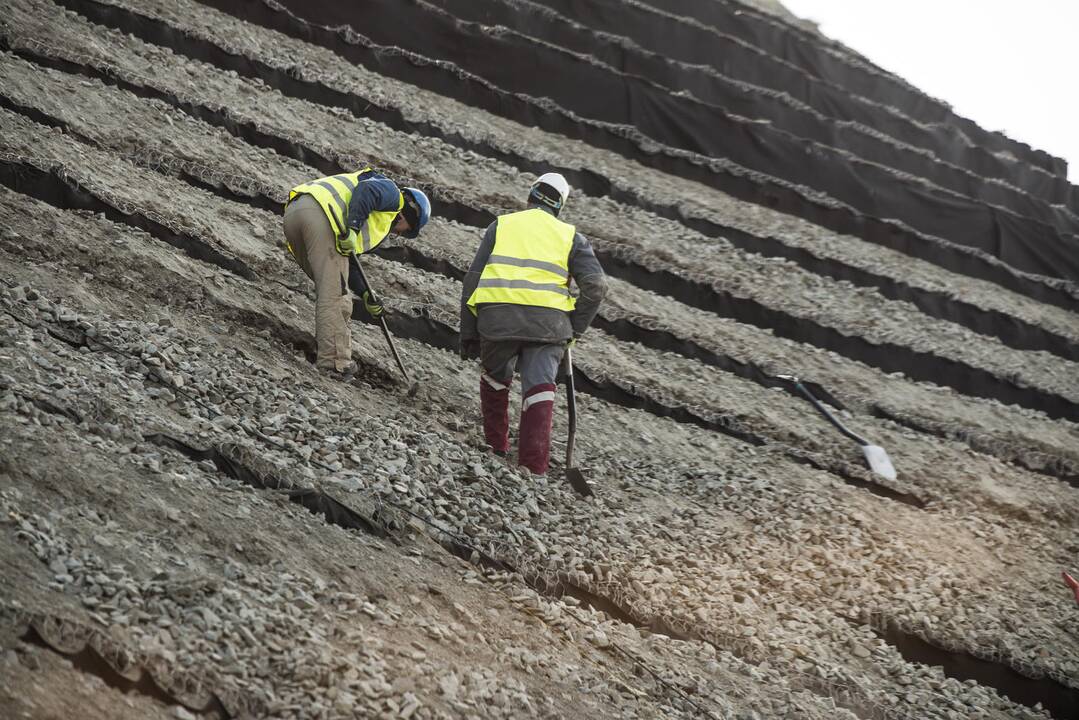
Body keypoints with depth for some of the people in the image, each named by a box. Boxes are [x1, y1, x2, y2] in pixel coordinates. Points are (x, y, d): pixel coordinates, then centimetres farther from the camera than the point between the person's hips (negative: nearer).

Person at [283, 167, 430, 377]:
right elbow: (366, 190, -7)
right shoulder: (391, 191, 16)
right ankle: (334, 360, -14)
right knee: (334, 293, -10)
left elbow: (346, 258, 34)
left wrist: (365, 293, 30)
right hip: (320, 211, -9)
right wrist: (353, 228, -17)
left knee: (328, 289, 17)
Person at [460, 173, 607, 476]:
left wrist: (468, 333, 17)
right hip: (549, 321, -1)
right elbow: (596, 285, 3)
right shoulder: (571, 236, 17)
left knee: (495, 377, 25)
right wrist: (575, 328, 12)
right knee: (540, 387, -1)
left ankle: (496, 443, 31)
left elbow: (473, 279, 13)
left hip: (497, 317, 1)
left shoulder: (501, 225, 19)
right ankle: (535, 465, -13)